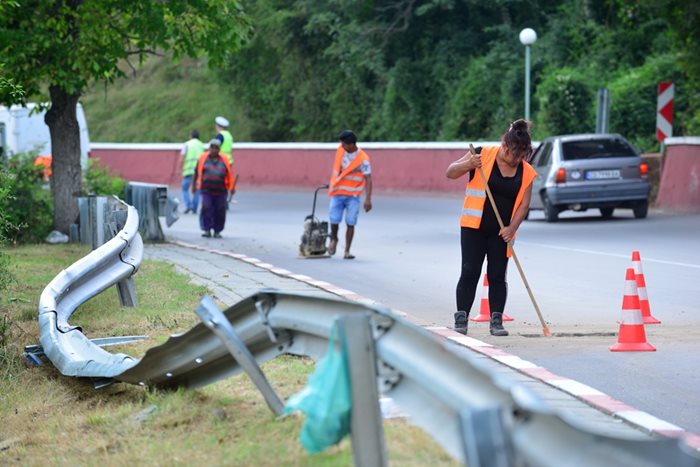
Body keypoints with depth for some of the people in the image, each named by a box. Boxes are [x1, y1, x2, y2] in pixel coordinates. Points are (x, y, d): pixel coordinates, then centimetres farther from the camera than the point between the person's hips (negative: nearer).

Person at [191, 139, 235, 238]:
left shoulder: (224, 160, 6)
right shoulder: (203, 158, 5)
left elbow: (230, 174, 12)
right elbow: (196, 172, 13)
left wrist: (231, 187, 10)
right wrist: (194, 185, 16)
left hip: (220, 191, 1)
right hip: (206, 190, -1)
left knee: (220, 211, 2)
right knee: (206, 209, -10)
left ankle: (217, 231, 14)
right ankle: (207, 230, -3)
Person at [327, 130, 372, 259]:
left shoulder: (363, 159, -14)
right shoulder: (340, 150, 0)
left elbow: (368, 180, -15)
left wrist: (368, 199, -22)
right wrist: (332, 182, 25)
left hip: (353, 196, -3)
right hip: (337, 193, 3)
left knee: (350, 223, -4)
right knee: (334, 220, -5)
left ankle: (347, 251, 5)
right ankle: (334, 239, 26)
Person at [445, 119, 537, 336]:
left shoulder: (526, 172, 2)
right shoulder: (483, 155, -7)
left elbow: (524, 204, 3)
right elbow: (450, 173, -5)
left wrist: (512, 228, -11)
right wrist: (468, 165, -24)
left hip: (501, 232, 3)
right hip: (474, 228, -2)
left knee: (497, 276, 4)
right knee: (470, 273, -3)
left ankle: (496, 321, 8)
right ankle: (461, 319, 2)